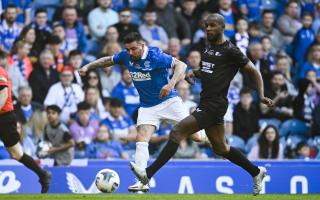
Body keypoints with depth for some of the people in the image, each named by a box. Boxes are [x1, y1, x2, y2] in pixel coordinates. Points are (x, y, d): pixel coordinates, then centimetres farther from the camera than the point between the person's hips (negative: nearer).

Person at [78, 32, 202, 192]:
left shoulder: (155, 56, -21)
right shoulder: (126, 56, -4)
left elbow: (180, 65, -25)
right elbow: (108, 60, 16)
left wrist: (171, 84, -39)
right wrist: (88, 66, 6)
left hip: (168, 100, -4)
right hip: (147, 106, 4)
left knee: (195, 135, -10)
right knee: (141, 141, -14)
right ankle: (142, 182, -15)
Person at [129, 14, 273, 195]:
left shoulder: (230, 51, -10)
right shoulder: (209, 47, 14)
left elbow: (254, 72, -5)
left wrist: (261, 96, -16)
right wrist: (194, 72, 8)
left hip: (214, 105, -9)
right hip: (206, 103, 9)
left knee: (178, 132, -16)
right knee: (221, 148, 17)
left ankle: (148, 174, -18)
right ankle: (257, 172, 32)